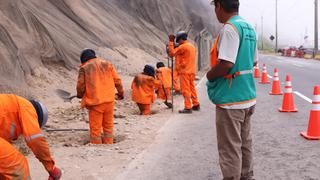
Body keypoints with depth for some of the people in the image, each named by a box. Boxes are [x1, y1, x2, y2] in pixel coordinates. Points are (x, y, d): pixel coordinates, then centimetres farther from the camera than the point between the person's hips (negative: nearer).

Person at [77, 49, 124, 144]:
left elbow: (80, 86, -4)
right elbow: (117, 81, 8)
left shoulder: (84, 68, -1)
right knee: (108, 126, 16)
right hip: (109, 100, 3)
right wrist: (121, 93, 22)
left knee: (95, 128, 5)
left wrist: (80, 95, 17)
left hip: (95, 102, -3)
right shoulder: (107, 64, 8)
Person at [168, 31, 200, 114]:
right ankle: (196, 105, 20)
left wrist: (171, 42, -5)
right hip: (191, 71, 8)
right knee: (192, 88, 15)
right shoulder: (192, 46, 15)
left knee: (185, 90, -5)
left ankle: (188, 107, -5)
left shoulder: (183, 46, -13)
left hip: (185, 72, -8)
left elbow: (172, 52, -13)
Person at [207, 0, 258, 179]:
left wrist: (210, 75, -8)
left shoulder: (229, 28, -17)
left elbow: (226, 64, -24)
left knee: (230, 148, -1)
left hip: (231, 100, -9)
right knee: (245, 143, 19)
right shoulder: (250, 29, 12)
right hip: (248, 96, 9)